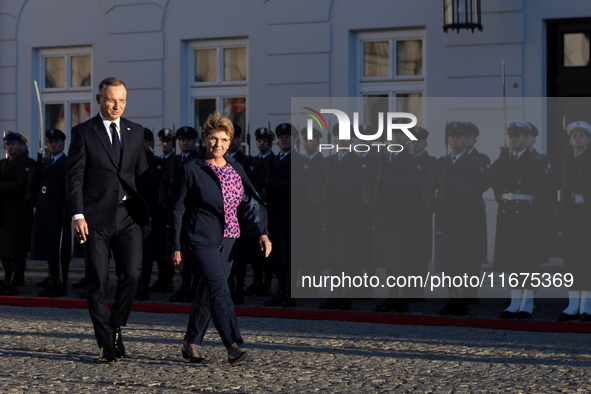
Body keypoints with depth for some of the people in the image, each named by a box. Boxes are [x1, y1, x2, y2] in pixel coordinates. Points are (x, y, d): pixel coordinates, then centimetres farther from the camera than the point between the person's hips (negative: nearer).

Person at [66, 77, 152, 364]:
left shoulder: (135, 132, 12)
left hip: (128, 217, 3)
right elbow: (74, 177, -4)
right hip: (96, 218, -2)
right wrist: (77, 215, -14)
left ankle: (116, 327, 12)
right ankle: (106, 345, 7)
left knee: (131, 274, -12)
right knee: (97, 283, -1)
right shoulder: (83, 133, 1)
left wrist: (146, 215, 12)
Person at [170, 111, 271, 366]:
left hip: (227, 240, 6)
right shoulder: (191, 169, -4)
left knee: (208, 292, 10)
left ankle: (191, 344, 23)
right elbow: (178, 209, -2)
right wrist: (176, 248, -5)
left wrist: (262, 233, -5)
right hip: (201, 238, -6)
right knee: (220, 289, -17)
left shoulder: (236, 169, 11)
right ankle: (233, 346, -25)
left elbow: (249, 203, 10)